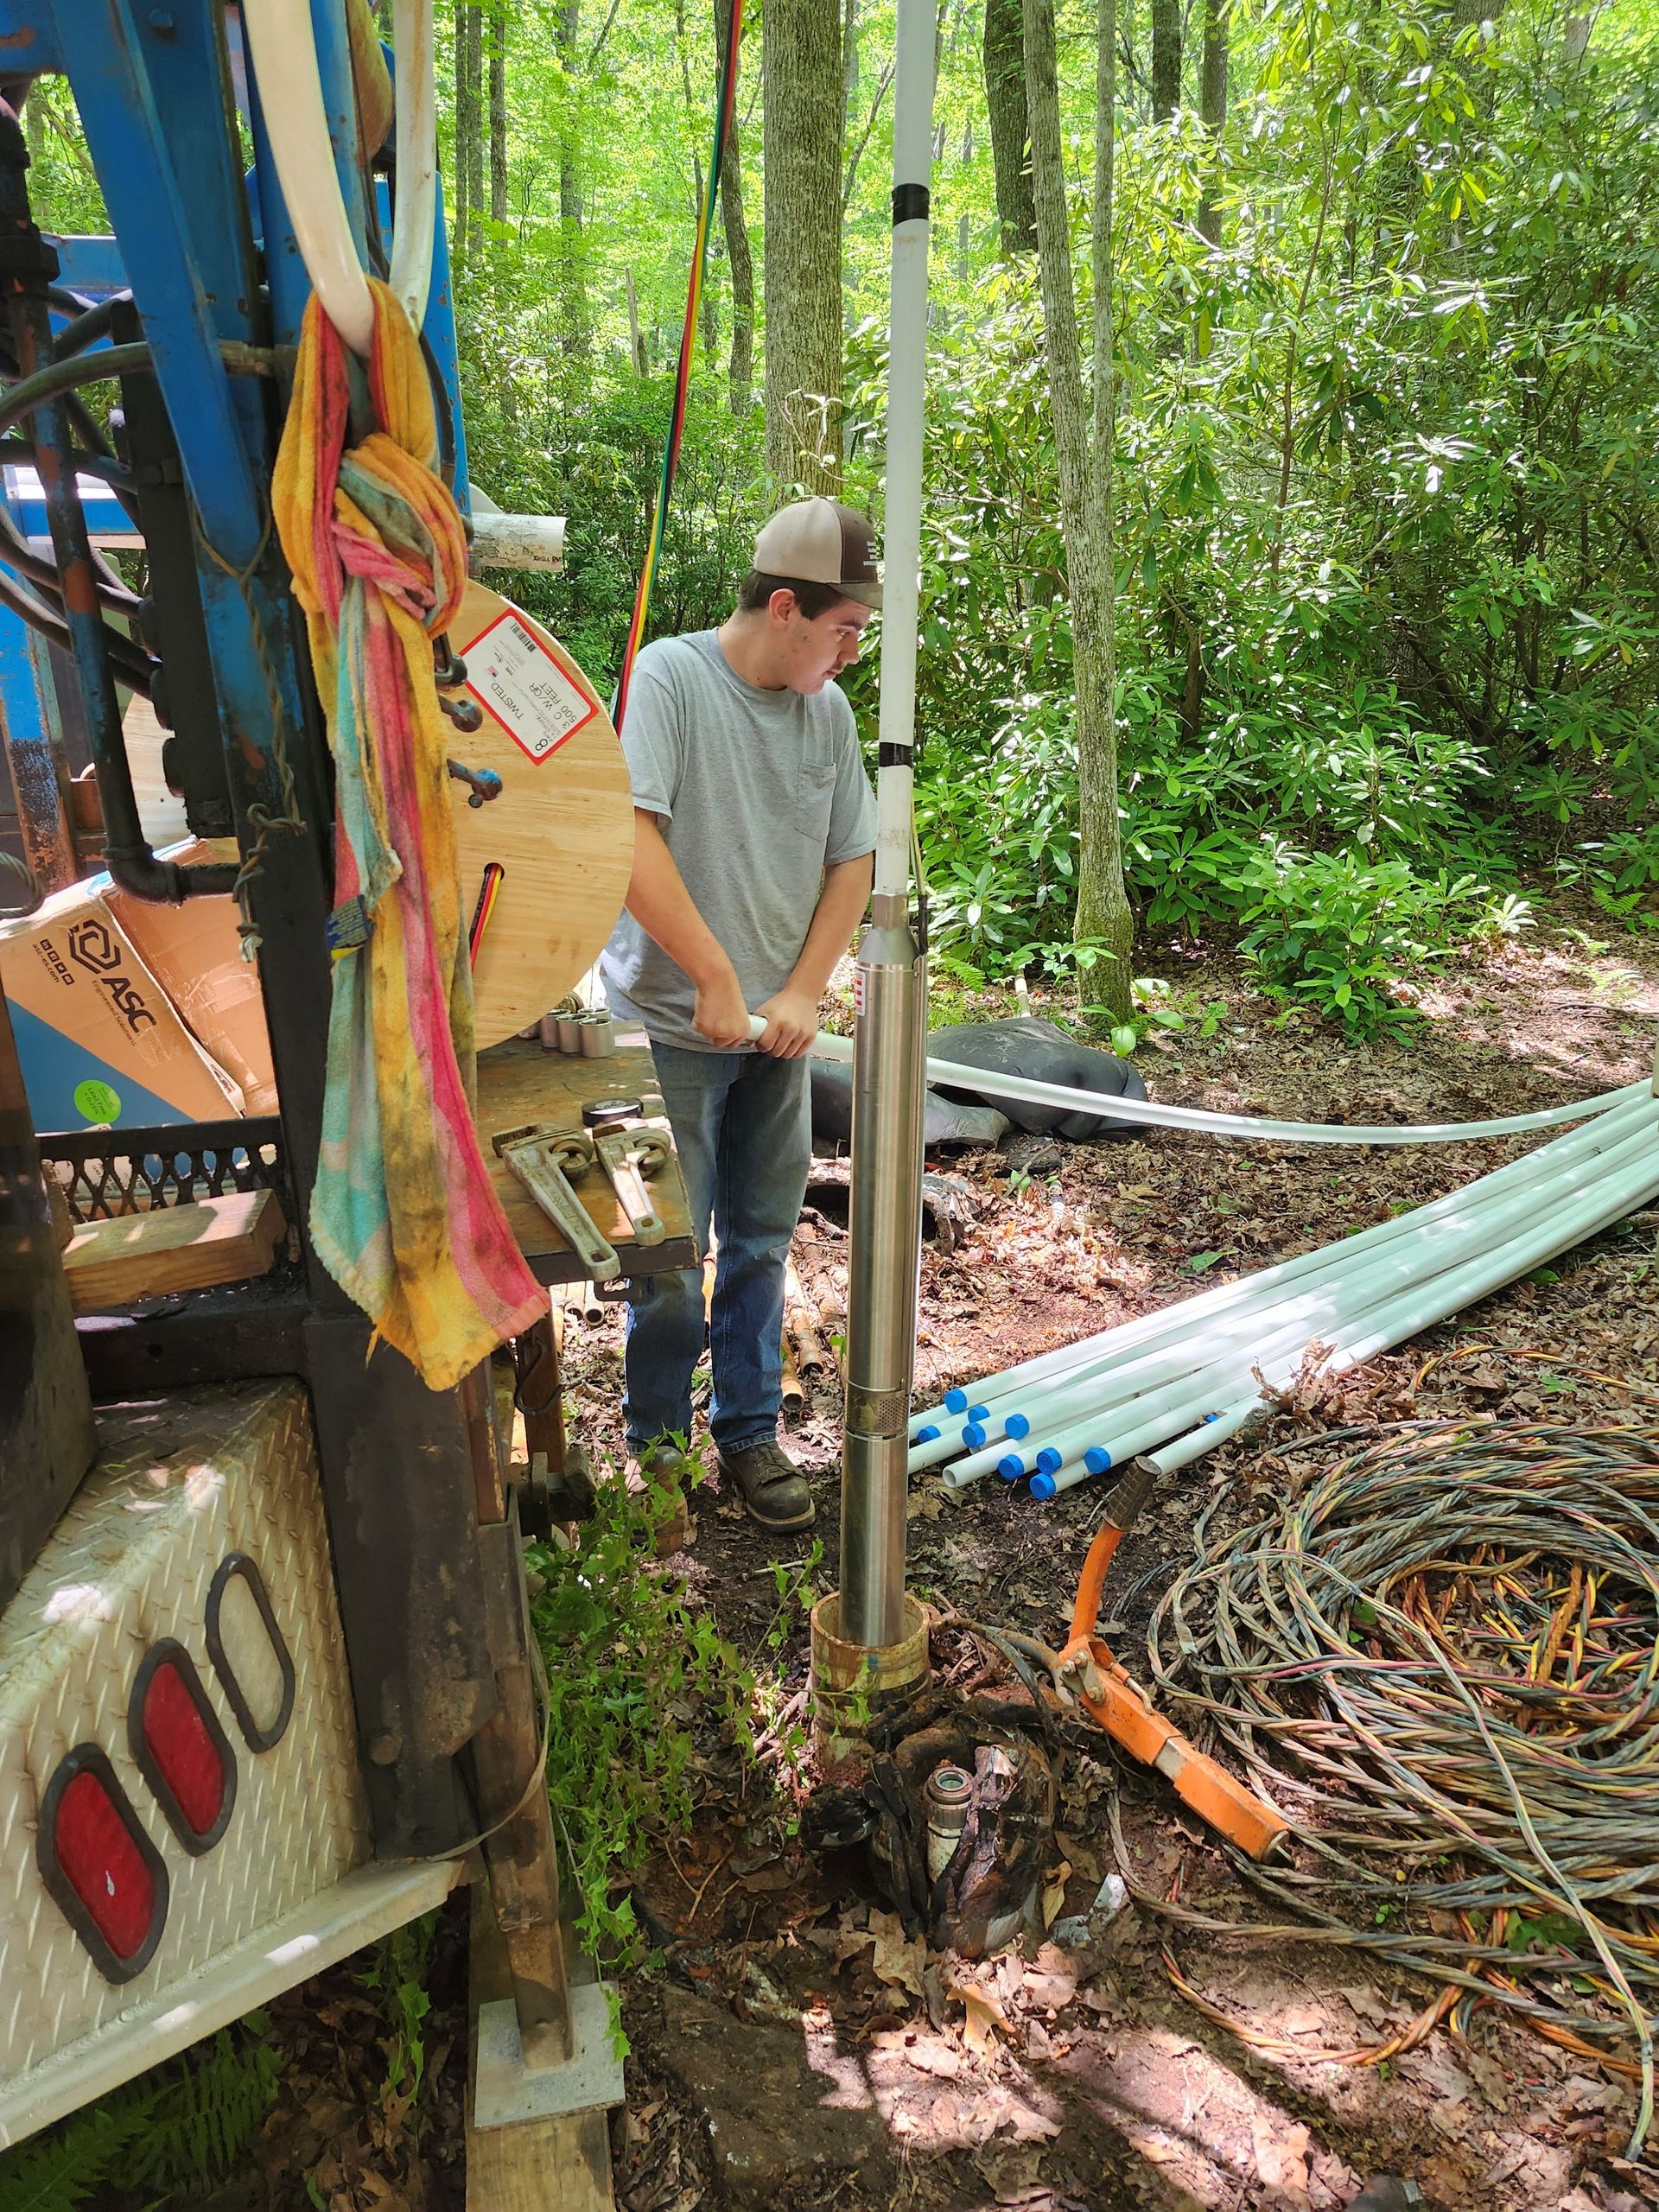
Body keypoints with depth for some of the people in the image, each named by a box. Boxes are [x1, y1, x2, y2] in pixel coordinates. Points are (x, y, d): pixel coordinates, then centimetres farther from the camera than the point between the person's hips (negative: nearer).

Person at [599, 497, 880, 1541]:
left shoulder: (828, 708, 2)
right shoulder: (672, 677, -15)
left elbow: (853, 861, 7)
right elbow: (628, 837, -26)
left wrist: (803, 993, -4)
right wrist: (716, 978, -24)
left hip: (777, 1030, 5)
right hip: (673, 1027, -5)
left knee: (761, 1243, 15)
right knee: (670, 1259, 5)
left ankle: (750, 1433, 32)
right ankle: (657, 1447, 26)